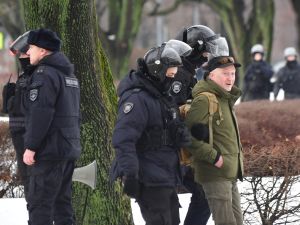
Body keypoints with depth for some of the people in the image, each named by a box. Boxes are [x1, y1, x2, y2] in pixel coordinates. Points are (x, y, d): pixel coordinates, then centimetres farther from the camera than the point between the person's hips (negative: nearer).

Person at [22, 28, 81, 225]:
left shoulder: (45, 74, -13)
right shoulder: (70, 75, 18)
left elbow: (40, 114, -21)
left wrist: (31, 147, -19)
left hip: (49, 150, -9)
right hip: (70, 149, 9)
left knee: (39, 202, -8)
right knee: (62, 201, 13)